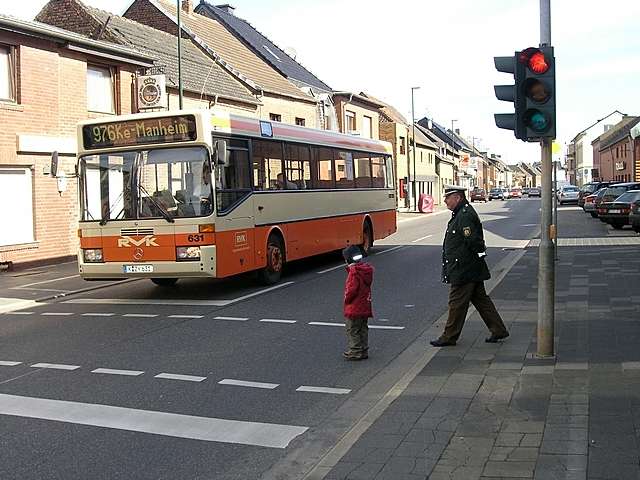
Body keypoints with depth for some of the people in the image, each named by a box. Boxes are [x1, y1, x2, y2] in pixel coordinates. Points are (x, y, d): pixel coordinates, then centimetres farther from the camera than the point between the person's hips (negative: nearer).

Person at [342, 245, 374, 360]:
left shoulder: (354, 271, -20)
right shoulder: (367, 269, 7)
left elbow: (352, 289, -22)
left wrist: (347, 299, -7)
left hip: (354, 308, -9)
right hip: (365, 307, 9)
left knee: (352, 330, 1)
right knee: (363, 329, 16)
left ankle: (356, 351, 5)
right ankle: (364, 350, 22)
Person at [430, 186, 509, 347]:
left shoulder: (465, 216, -19)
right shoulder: (460, 214, 14)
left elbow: (473, 241, -24)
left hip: (464, 270, -11)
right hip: (472, 271, 11)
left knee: (457, 303, -1)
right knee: (480, 299, 15)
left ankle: (449, 337, 8)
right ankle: (498, 330, 21)